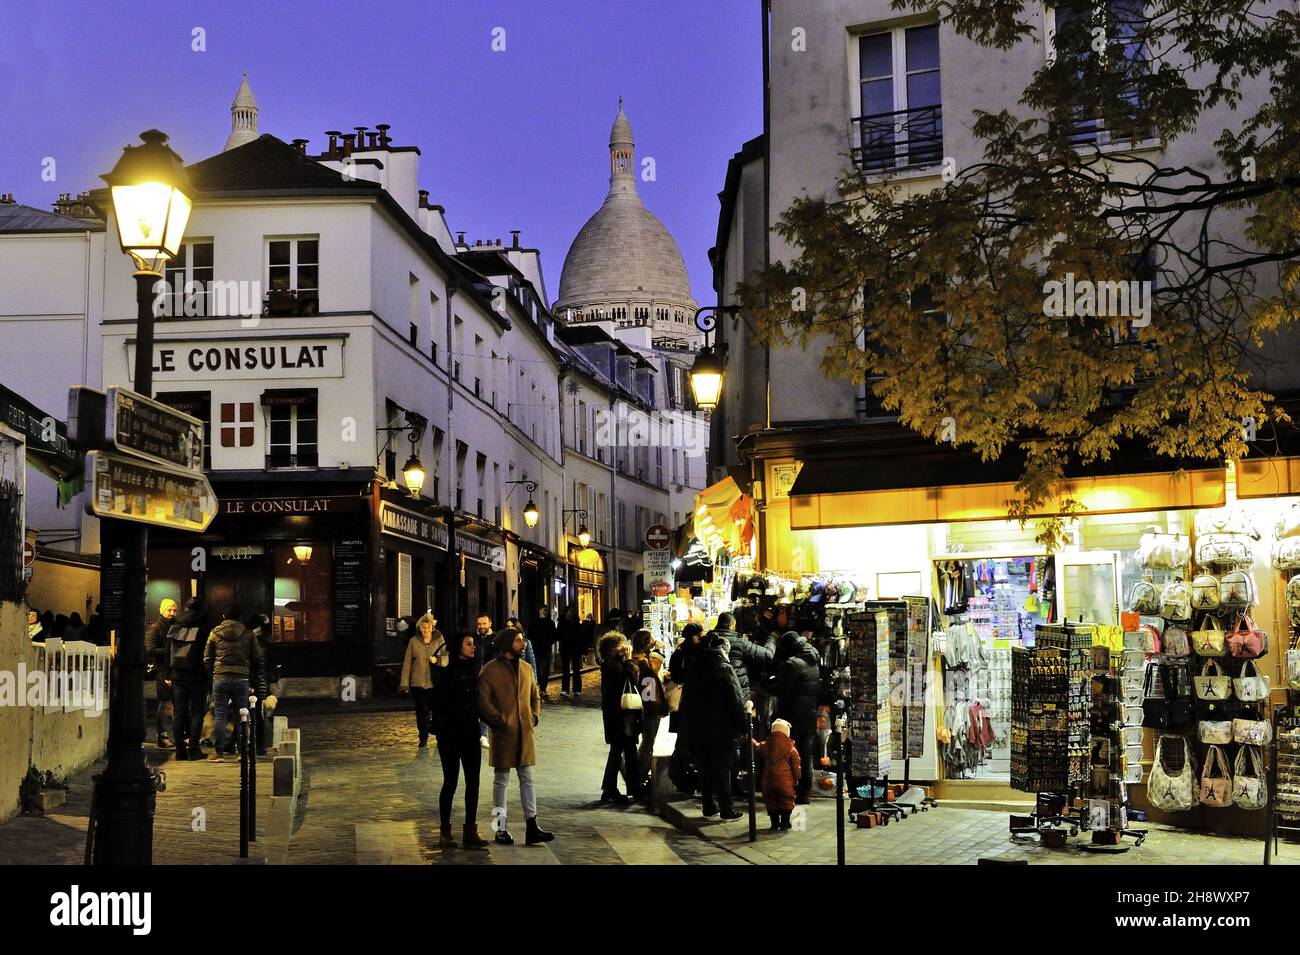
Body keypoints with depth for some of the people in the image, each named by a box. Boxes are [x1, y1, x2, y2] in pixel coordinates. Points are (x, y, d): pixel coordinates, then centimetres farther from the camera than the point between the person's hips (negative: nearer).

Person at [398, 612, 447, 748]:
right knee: (422, 713, 2)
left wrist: (437, 660, -18)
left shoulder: (439, 640, 4)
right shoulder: (413, 641, 3)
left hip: (436, 683, 0)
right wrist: (404, 683, 1)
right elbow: (407, 663, 5)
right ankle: (423, 740, 14)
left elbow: (446, 659, 4)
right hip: (418, 683, 0)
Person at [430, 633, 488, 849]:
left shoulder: (473, 671, 8)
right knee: (451, 782, 1)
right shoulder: (447, 673, -10)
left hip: (470, 733, 6)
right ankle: (444, 832, 12)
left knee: (473, 782, 5)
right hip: (450, 734, -6)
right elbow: (439, 703, -12)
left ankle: (470, 831, 12)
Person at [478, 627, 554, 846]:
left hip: (525, 731, 5)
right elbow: (482, 700, -11)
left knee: (527, 778, 5)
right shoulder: (490, 671, -7)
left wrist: (535, 715, 7)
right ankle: (500, 828, 12)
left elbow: (535, 695, 22)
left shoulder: (526, 668, 12)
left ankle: (532, 827, 6)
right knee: (501, 779, 5)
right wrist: (499, 720, -15)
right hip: (503, 732, -5)